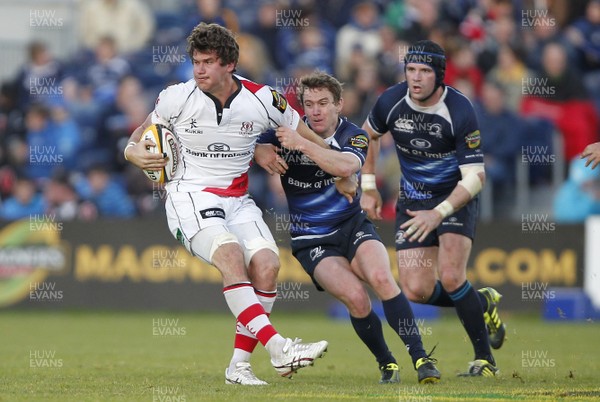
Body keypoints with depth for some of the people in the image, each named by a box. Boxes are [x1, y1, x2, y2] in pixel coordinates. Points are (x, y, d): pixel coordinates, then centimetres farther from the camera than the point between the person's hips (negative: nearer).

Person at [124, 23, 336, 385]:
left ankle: (239, 365, -9)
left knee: (267, 264, -19)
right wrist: (136, 154, -13)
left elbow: (311, 139, 9)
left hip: (237, 201, 3)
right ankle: (278, 348, -39)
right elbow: (141, 138, 10)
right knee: (230, 254, -30)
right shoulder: (176, 99, -5)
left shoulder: (263, 100, -3)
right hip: (190, 196, -3)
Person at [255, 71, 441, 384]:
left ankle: (420, 358, -22)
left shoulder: (353, 137, -7)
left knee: (381, 278, -29)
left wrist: (303, 145, -37)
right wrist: (260, 153, -22)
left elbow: (346, 166, -29)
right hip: (312, 240, -1)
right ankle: (387, 366, -4)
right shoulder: (287, 132, -5)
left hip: (352, 226, 1)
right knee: (355, 297, -25)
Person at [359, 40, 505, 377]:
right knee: (416, 291, -9)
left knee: (450, 277, -24)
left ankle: (485, 359, -8)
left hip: (457, 197, -4)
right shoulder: (391, 102, -12)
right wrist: (368, 187, 10)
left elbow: (475, 177, -22)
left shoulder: (460, 111, -24)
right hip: (412, 201, 4)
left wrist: (439, 214, -32)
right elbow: (370, 134, 12)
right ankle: (483, 304, 19)